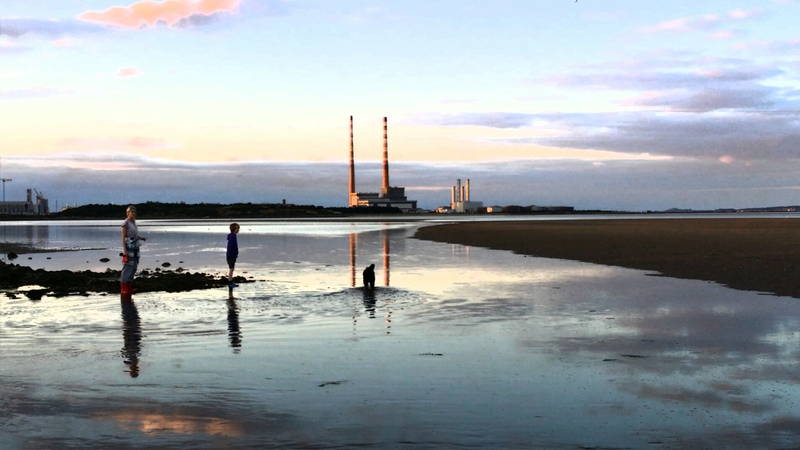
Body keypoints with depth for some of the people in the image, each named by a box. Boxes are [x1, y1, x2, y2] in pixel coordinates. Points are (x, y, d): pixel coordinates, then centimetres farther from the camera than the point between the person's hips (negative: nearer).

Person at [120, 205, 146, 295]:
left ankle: (129, 287, 15)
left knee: (134, 267, 8)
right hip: (129, 247, -8)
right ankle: (124, 288, -3)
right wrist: (124, 250, -19)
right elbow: (123, 237, -12)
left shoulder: (134, 222, 14)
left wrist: (141, 238, 6)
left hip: (135, 247, 8)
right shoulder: (125, 223, -9)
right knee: (128, 267, -8)